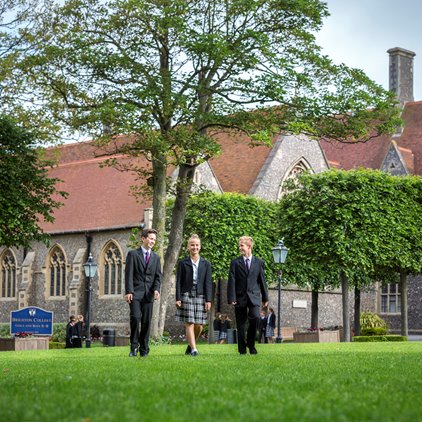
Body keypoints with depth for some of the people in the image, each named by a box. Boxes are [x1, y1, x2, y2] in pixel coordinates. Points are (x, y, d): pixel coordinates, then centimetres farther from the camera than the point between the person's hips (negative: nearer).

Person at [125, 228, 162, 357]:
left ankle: (144, 350, 9)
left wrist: (156, 289, -8)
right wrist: (129, 291, -14)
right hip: (135, 293, -4)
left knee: (146, 322, 2)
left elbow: (158, 276, 11)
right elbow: (129, 274, -3)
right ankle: (134, 347, -6)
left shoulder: (156, 257, 16)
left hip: (149, 294, 4)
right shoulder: (133, 254, 4)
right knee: (135, 318, -17)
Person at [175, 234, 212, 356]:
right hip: (187, 295, -2)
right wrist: (178, 298, -4)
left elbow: (208, 283, 6)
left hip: (200, 296, 2)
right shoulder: (183, 263, 6)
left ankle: (190, 345, 23)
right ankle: (193, 349, -9)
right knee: (189, 323, -8)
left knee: (199, 325, 2)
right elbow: (178, 282, 4)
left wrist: (208, 300, -2)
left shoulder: (206, 264, 9)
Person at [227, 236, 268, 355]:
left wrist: (265, 297, 11)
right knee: (241, 325, 3)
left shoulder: (259, 262, 9)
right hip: (240, 297, 0)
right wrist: (231, 298, -9)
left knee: (255, 318, -19)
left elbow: (262, 280, 12)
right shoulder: (235, 263, 4)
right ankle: (242, 350, 13)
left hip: (254, 297, 0)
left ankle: (251, 344, 1)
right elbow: (231, 281, -1)